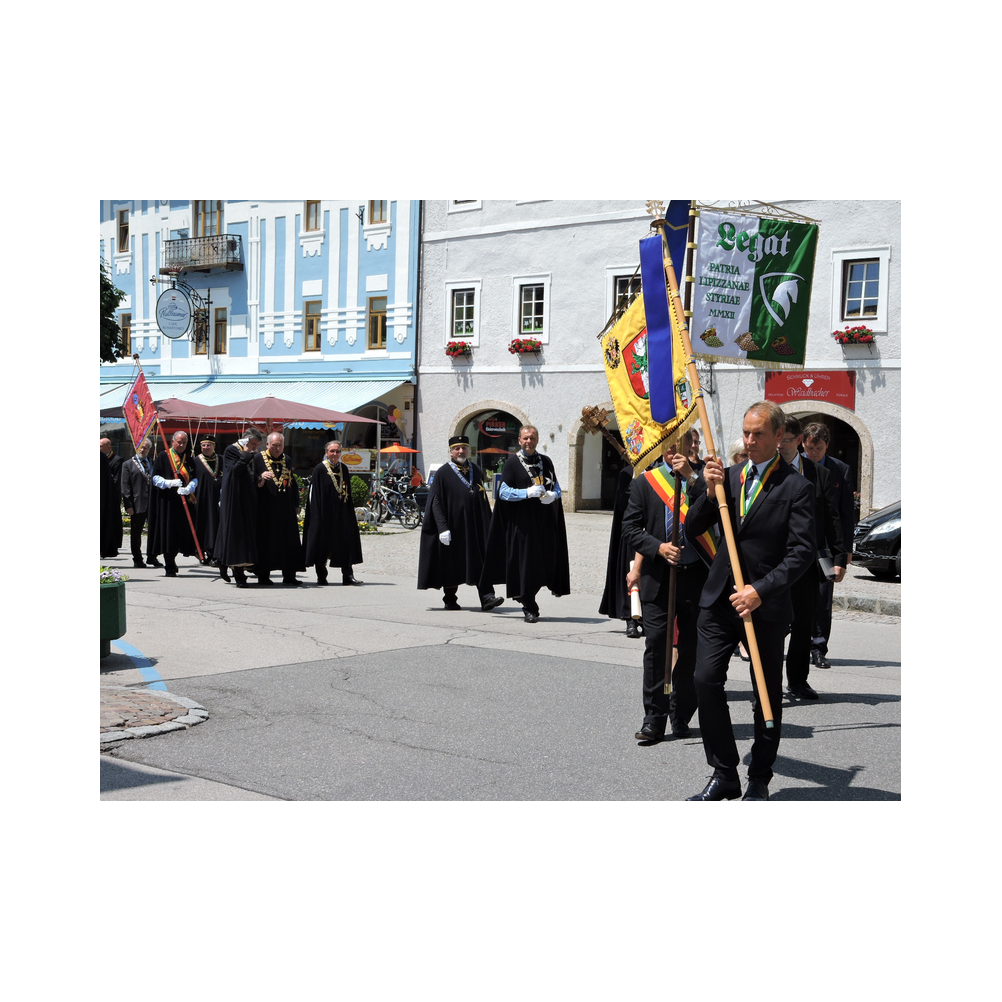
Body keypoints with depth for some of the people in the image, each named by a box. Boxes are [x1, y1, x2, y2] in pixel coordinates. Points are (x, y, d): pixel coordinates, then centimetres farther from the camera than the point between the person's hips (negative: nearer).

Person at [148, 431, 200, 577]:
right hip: (167, 501, -4)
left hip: (184, 501, 4)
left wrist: (189, 488, -12)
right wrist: (170, 483, -19)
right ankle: (169, 568, 1)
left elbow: (195, 478, 8)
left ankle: (170, 563, 20)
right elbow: (156, 477, -3)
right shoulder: (163, 456, 2)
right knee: (168, 533, -5)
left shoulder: (188, 459, 13)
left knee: (182, 531, 2)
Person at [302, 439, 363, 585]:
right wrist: (317, 515, -13)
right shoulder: (320, 469, -4)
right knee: (323, 543, 1)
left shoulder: (344, 469, 10)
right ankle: (321, 576, 10)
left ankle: (347, 575, 2)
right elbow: (314, 493, -7)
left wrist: (351, 514, 8)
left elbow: (348, 493, 13)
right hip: (324, 512, -4)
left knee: (346, 543, 0)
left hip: (341, 513, 4)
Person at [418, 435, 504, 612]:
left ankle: (487, 598, -11)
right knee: (452, 563, 6)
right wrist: (443, 528, -16)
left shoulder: (477, 471, 11)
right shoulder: (443, 473, -3)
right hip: (454, 526, -3)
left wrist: (488, 524, 13)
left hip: (476, 525, 3)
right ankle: (450, 599, 19)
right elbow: (436, 502, -7)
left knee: (481, 562, -6)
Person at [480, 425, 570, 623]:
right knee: (526, 561, -4)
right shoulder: (512, 462, 0)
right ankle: (529, 608, 4)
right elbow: (504, 491, -5)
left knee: (547, 558, 0)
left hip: (544, 520, 3)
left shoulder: (546, 461, 11)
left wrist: (552, 495, -8)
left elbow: (556, 487, 15)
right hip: (521, 521, -3)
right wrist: (527, 492, -19)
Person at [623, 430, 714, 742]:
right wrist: (658, 547, -12)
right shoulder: (644, 482, 8)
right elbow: (630, 528, 3)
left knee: (692, 649, 6)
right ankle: (654, 719, 4)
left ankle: (681, 716, 21)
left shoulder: (701, 480, 8)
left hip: (697, 576, 1)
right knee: (656, 646, -4)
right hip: (658, 578, 0)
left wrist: (691, 477, -14)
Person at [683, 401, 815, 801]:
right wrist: (710, 493, -8)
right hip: (719, 599, 4)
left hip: (766, 605, -3)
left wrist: (761, 590, -20)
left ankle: (759, 780, 22)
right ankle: (724, 776, 6)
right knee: (706, 680, -7)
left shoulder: (796, 488, -5)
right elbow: (692, 528, 9)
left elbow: (801, 552, -11)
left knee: (768, 694, 7)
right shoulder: (728, 476, 10)